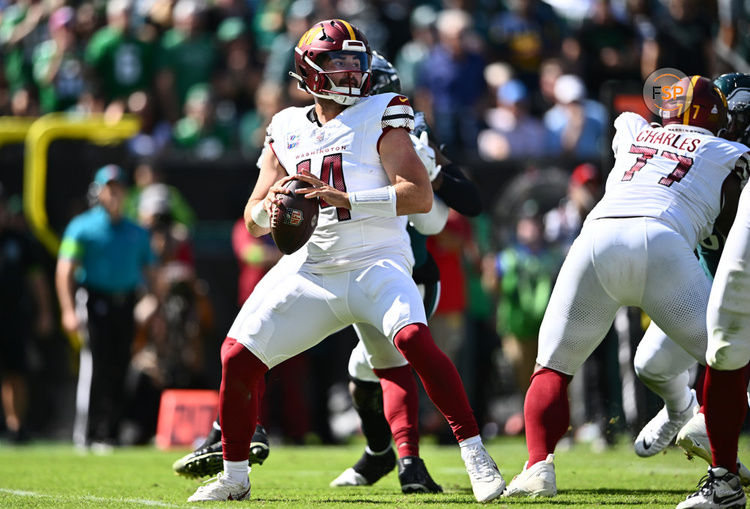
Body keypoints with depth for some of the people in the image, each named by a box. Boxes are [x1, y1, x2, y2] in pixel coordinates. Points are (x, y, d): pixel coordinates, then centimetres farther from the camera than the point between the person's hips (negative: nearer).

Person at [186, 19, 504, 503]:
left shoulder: (379, 118, -2)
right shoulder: (287, 130, 12)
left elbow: (421, 196, -15)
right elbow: (254, 221, 14)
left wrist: (346, 199, -25)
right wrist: (270, 207, -11)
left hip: (376, 264, -4)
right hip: (310, 272, 4)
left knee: (413, 339, -31)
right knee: (238, 356, -5)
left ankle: (475, 455, -24)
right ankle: (234, 477, 13)